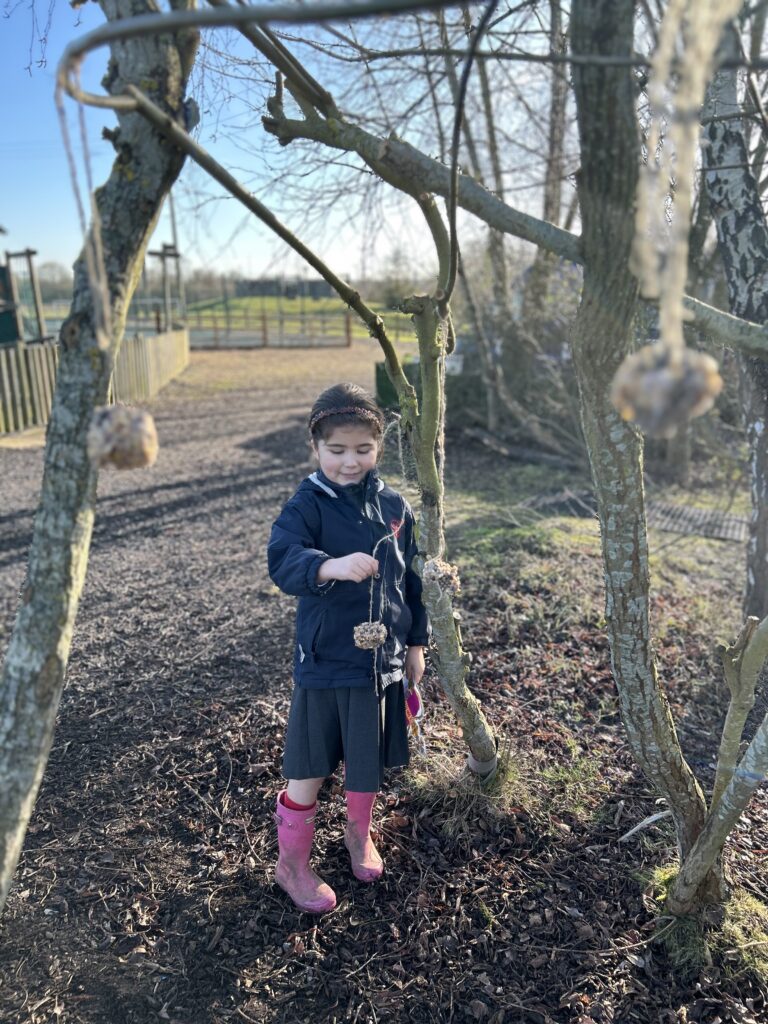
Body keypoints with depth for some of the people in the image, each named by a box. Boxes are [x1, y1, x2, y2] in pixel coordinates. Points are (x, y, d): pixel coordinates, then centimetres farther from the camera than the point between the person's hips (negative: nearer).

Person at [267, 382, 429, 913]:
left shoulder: (394, 506, -1)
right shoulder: (308, 506, -13)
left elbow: (412, 578, 9)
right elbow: (282, 559, -32)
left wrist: (416, 643, 11)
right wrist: (331, 566, -51)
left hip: (383, 660, 4)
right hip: (325, 663, -3)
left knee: (370, 761, 20)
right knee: (309, 770, 10)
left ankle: (360, 833, 49)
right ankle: (293, 863, 34)